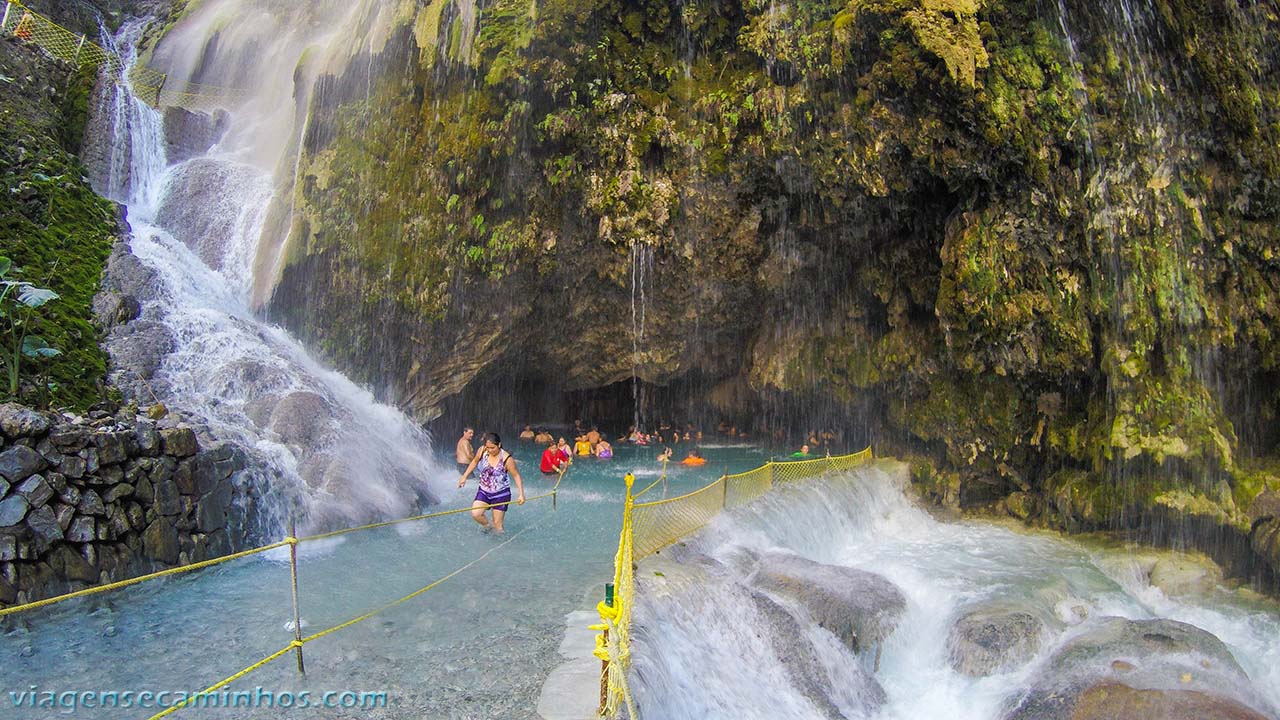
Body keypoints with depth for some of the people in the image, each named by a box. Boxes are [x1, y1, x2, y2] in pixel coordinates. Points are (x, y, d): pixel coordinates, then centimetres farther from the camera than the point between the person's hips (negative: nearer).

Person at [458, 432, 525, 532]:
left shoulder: (507, 459, -20)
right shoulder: (482, 451, -10)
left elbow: (516, 476, -11)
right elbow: (474, 461, 12)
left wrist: (521, 494, -18)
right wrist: (464, 476, 12)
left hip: (500, 494, -3)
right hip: (484, 491, 3)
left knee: (497, 524, 1)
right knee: (475, 514, -16)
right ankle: (487, 526, 13)